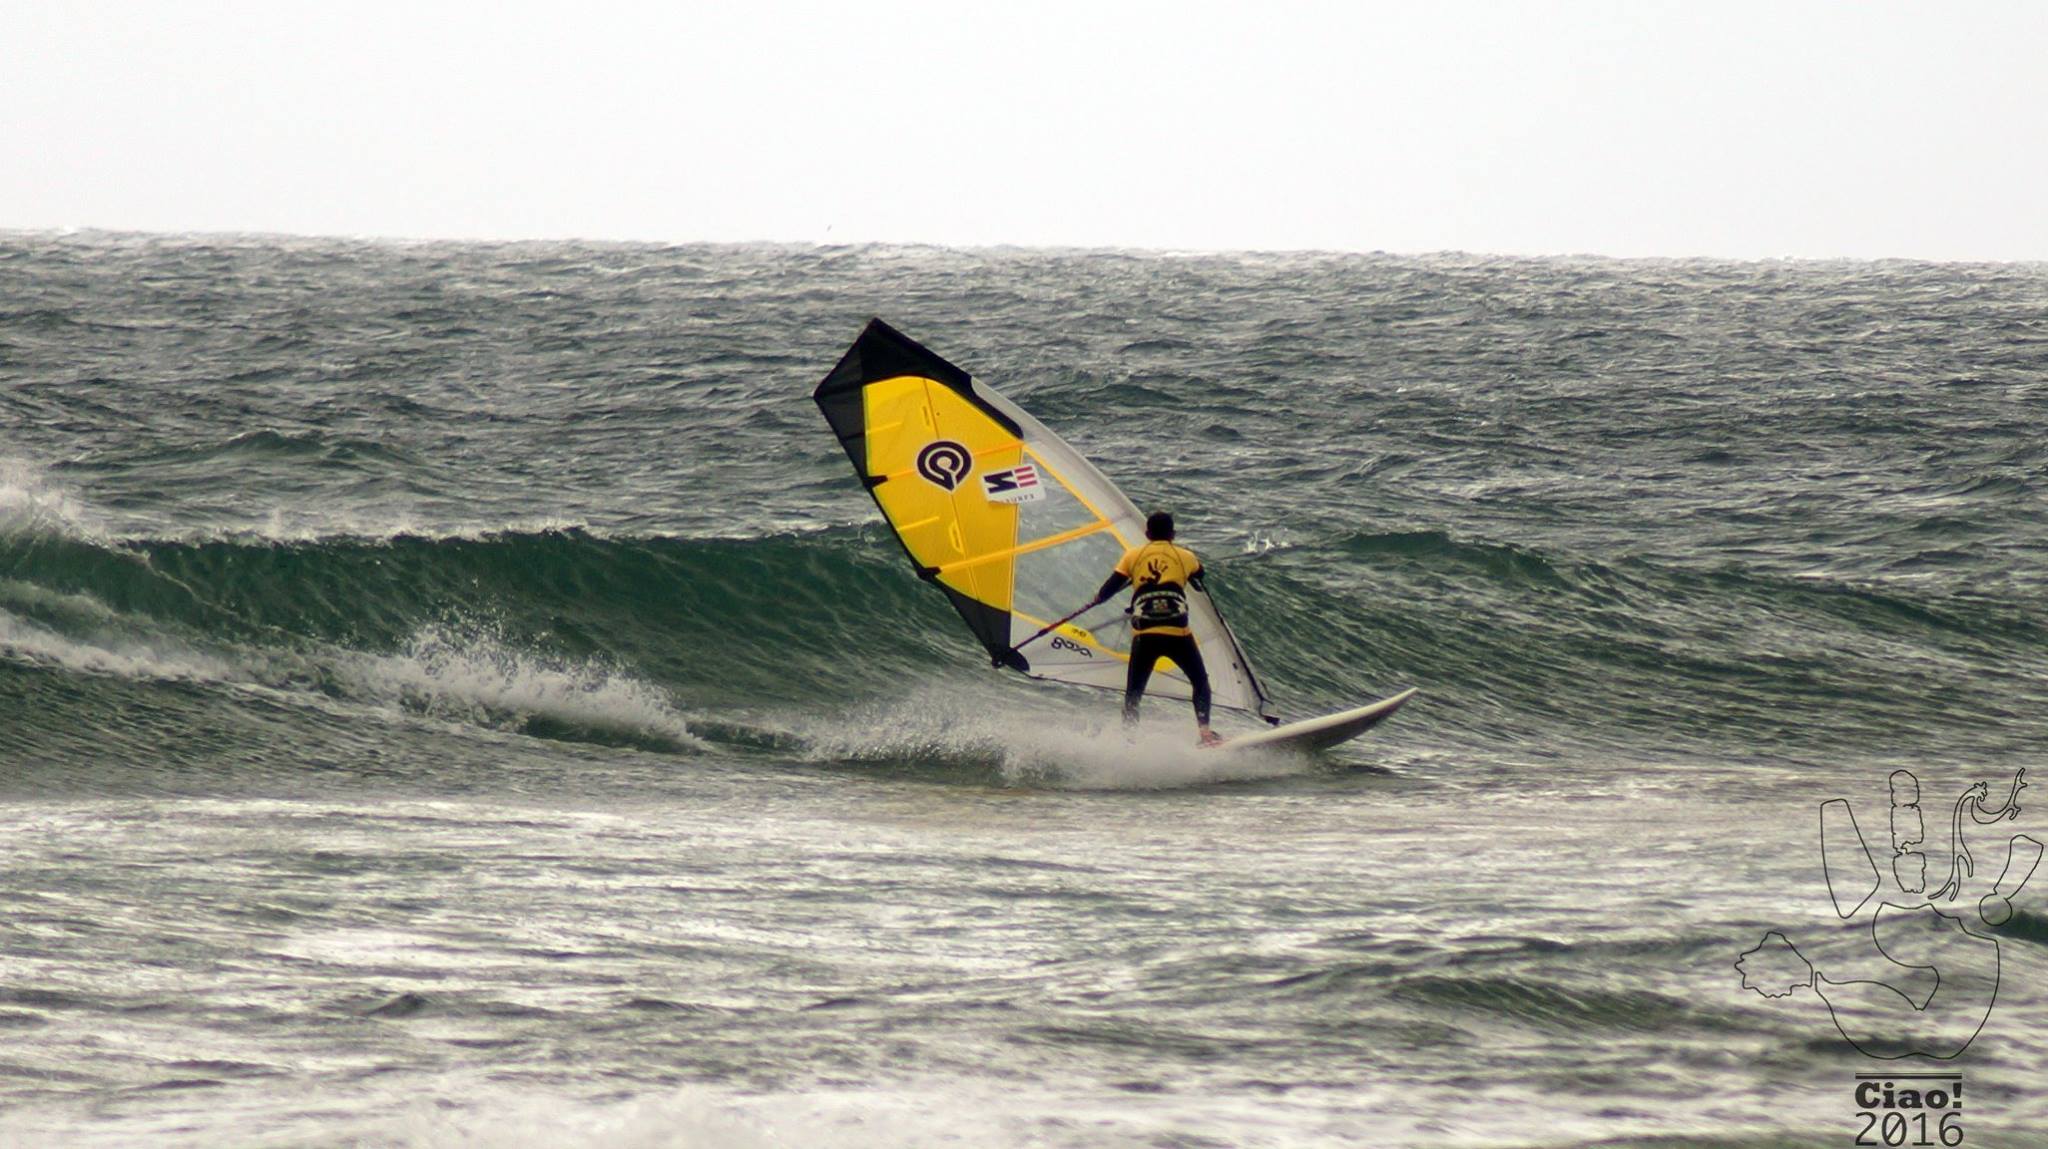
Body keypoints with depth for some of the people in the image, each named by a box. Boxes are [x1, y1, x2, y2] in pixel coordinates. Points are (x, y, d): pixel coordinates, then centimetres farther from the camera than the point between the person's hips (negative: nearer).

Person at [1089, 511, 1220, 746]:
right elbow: (1201, 584, 33)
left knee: (1133, 692, 11)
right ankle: (1205, 732, 4)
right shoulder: (1186, 557, 14)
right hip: (1178, 634, 0)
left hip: (1143, 636, 1)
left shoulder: (1132, 556, 13)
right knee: (1200, 682, 18)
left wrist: (1098, 598, 35)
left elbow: (1108, 590, 13)